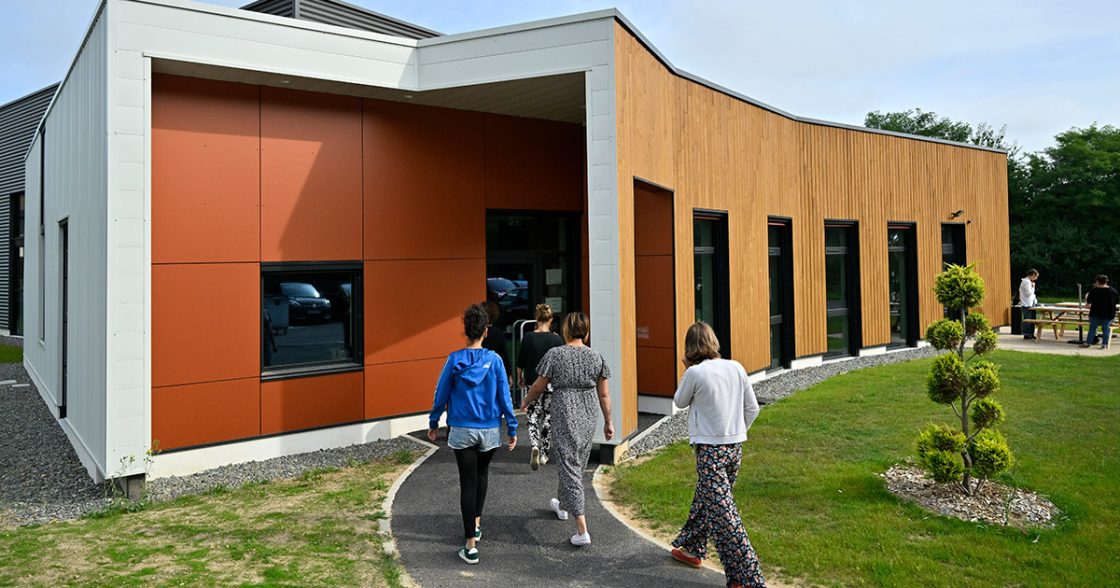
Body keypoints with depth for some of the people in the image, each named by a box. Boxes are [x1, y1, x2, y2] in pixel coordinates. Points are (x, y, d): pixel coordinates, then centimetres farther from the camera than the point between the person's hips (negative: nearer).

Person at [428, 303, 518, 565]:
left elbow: (441, 394, 0)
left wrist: (434, 423, 13)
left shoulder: (454, 359, -7)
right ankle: (476, 524, 37)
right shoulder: (494, 359, -7)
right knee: (482, 474, 25)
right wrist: (512, 428, 3)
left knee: (468, 483, 2)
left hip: (462, 430, -1)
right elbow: (504, 396, -5)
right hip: (489, 429, 1)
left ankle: (471, 546, -1)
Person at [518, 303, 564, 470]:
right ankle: (543, 454, 18)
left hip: (533, 383, 0)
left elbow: (520, 362, 2)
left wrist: (520, 378, 17)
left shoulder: (528, 338, -5)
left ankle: (534, 447, -17)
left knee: (533, 417, 7)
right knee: (547, 418, 12)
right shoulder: (556, 339, -8)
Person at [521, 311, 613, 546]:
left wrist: (525, 401, 18)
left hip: (564, 416, -5)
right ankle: (561, 505, 47)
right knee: (576, 463, 23)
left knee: (570, 467, -2)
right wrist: (608, 422, 13)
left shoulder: (554, 354, -10)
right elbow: (604, 394, 3)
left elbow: (538, 387, -2)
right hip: (588, 418, 5)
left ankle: (582, 531, -7)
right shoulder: (596, 357, 0)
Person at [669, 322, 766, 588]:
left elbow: (679, 402, 2)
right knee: (705, 499, 24)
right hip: (735, 447, 7)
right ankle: (692, 549, 41)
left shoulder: (695, 373, -16)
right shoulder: (735, 368, 0)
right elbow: (752, 408, 6)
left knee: (723, 515, -3)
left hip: (710, 450, -7)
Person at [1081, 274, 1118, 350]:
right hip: (1109, 314, 2)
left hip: (1096, 313, -2)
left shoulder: (1093, 291, -9)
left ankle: (1088, 343, 9)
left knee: (1092, 328, 7)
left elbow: (1088, 302, -6)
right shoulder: (1113, 290, 0)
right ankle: (1104, 344, 5)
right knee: (1106, 328, 7)